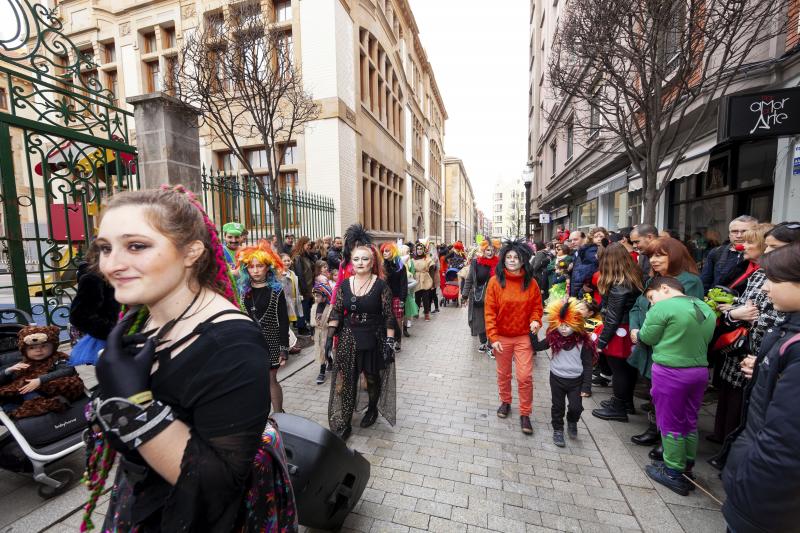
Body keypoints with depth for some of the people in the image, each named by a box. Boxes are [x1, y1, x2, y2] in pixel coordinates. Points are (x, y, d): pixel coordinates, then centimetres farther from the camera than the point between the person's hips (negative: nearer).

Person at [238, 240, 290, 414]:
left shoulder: (276, 290, -5)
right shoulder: (242, 290, 4)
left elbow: (283, 321, -6)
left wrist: (284, 348, -9)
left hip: (270, 341, -3)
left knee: (271, 380, 5)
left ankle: (278, 414, 23)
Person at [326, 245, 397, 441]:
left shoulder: (381, 285, -9)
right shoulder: (344, 285, 0)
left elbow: (389, 316, -8)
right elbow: (336, 313, 5)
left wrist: (390, 341, -12)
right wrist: (330, 336, 0)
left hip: (374, 339, -2)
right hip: (348, 338, 2)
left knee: (372, 377, 16)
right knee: (344, 382, 3)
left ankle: (372, 410, 43)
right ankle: (342, 426, 18)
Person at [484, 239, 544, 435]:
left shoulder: (531, 282, -5)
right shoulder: (495, 281, -10)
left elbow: (536, 306, 6)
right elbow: (489, 312, -9)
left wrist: (535, 320, -15)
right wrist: (493, 337, -13)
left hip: (523, 337, 0)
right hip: (502, 337, 0)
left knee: (525, 377, -1)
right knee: (503, 374, 17)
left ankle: (525, 414, 19)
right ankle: (505, 402, 41)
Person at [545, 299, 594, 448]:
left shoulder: (583, 341, -13)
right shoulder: (553, 337, -10)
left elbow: (588, 365, -7)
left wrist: (586, 386, -8)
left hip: (576, 380, -1)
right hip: (557, 378, 1)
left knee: (576, 407, 1)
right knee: (557, 406, 12)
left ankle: (572, 422, 35)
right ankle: (558, 430, 33)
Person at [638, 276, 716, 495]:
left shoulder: (663, 307, -16)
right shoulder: (707, 309, 8)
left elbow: (648, 338, -11)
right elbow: (705, 341, 13)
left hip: (670, 373, -7)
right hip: (700, 370, 7)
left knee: (670, 424, 7)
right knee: (690, 422, 20)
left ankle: (674, 474, 19)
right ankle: (686, 467, 34)